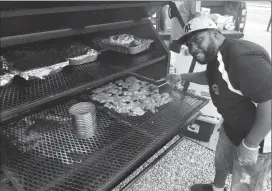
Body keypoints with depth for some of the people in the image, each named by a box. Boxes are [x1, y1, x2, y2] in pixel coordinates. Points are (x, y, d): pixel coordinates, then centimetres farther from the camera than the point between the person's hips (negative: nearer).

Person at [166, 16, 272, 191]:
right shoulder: (215, 56, -1)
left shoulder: (243, 58, -34)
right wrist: (181, 77, 10)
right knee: (221, 161, 30)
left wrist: (249, 145, -26)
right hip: (233, 126, 9)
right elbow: (210, 78, 21)